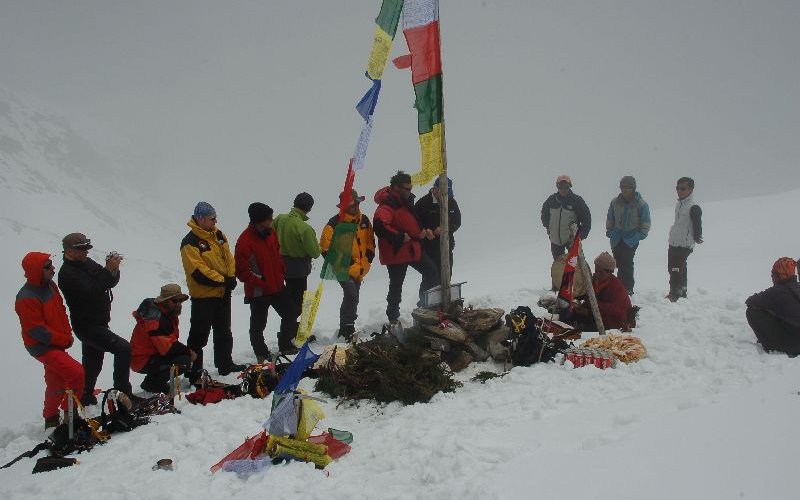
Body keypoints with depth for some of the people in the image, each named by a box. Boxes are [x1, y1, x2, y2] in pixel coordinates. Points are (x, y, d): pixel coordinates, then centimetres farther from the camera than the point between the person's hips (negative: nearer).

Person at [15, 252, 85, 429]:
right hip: (42, 347, -9)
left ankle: (51, 420, 36)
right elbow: (36, 330, -23)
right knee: (77, 373, -17)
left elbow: (61, 310, 14)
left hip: (56, 344, 9)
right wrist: (63, 339, -16)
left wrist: (67, 334, 0)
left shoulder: (50, 286, 4)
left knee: (57, 383, 19)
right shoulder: (26, 299, -23)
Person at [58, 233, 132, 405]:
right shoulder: (67, 274, -17)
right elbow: (91, 291, -29)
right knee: (123, 348, -18)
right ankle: (122, 393, -11)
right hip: (87, 325, -9)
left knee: (93, 363, 19)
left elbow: (110, 281, 10)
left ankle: (85, 398, 33)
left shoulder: (87, 263, 10)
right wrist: (108, 270, -27)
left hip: (98, 323, 9)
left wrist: (113, 269, -11)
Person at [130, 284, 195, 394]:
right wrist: (188, 351, -14)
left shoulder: (169, 314, 9)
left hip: (153, 354, 11)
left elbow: (170, 341, 18)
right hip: (143, 361, -11)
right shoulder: (156, 318, -24)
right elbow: (167, 347, -27)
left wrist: (185, 350, 1)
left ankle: (153, 381, 10)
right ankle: (152, 384, -6)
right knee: (184, 361, -23)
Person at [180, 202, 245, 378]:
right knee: (199, 335, -1)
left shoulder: (218, 235, 6)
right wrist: (222, 280, -20)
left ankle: (225, 364, 33)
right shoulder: (190, 243, -17)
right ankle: (194, 370, 9)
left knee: (224, 332, 19)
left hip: (223, 293, 8)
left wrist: (231, 277, -7)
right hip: (203, 296, -8)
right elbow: (198, 271, -22)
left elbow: (228, 257, 10)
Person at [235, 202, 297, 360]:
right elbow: (242, 271, -20)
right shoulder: (245, 241, -21)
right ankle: (262, 355, 22)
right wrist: (261, 282, -19)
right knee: (258, 325, 6)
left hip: (277, 286, 8)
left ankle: (286, 345, 34)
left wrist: (281, 273, 9)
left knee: (290, 314, 17)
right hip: (258, 292, -8)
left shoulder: (270, 233, 3)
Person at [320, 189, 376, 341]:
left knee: (352, 297, 17)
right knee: (352, 296, -21)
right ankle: (347, 329, -10)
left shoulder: (364, 220, 4)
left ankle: (345, 328, 33)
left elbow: (370, 240, 16)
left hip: (359, 269, 7)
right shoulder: (335, 223, -16)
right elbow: (326, 247, -12)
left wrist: (368, 258, 5)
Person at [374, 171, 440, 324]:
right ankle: (393, 318, 17)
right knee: (396, 285, 3)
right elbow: (379, 225, -38)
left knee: (432, 272, 13)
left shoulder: (405, 200, 9)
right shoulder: (387, 205, -22)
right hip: (396, 252, -9)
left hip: (412, 248, 9)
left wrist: (421, 231, 7)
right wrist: (400, 237, -29)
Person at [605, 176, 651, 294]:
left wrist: (641, 234, -6)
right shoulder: (615, 202, 4)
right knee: (619, 263, 5)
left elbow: (646, 223, 2)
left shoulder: (641, 204, -4)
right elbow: (610, 219, 17)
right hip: (617, 238, 4)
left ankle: (628, 288, -6)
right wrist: (609, 231, 12)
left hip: (631, 239, -4)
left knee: (626, 263, -13)